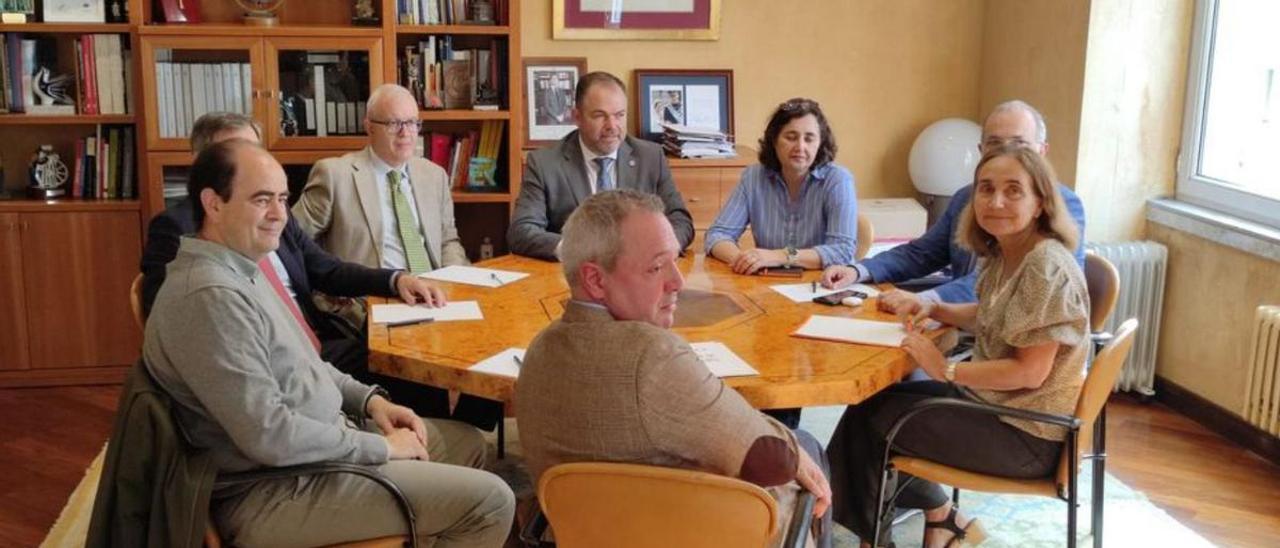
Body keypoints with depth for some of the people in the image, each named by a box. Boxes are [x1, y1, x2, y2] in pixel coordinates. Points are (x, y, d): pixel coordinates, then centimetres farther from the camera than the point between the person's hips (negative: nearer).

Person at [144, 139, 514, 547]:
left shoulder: (239, 268, 7)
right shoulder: (211, 295, -26)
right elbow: (270, 436, -28)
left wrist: (369, 399, 6)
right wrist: (380, 446, -16)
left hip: (317, 437, 10)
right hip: (277, 488, -10)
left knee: (466, 443, 18)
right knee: (489, 502, -12)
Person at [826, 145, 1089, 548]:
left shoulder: (1046, 267, -24)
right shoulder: (1002, 252, 4)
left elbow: (1030, 372, -25)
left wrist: (946, 370, -20)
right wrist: (934, 309, 5)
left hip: (1027, 433, -9)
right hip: (993, 400, 9)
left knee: (871, 419, -3)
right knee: (873, 400, 10)